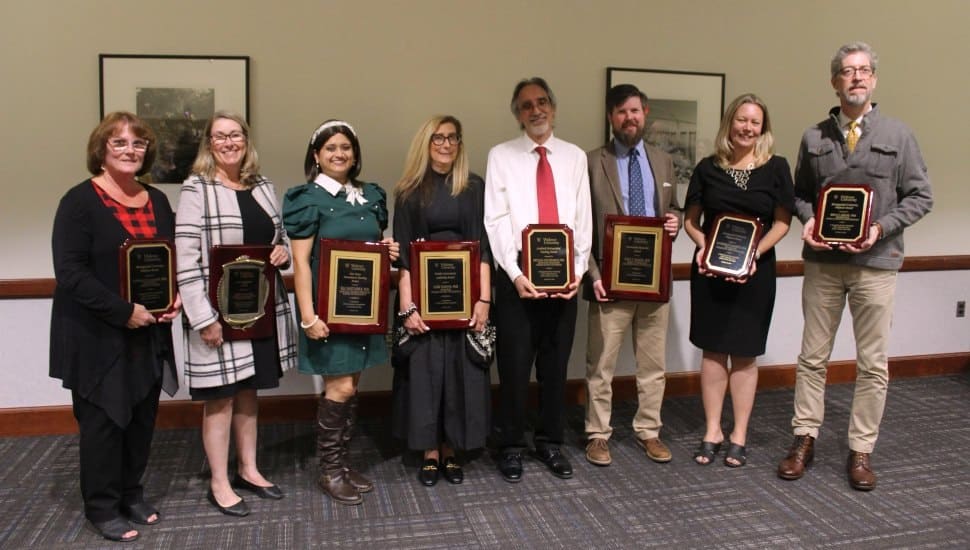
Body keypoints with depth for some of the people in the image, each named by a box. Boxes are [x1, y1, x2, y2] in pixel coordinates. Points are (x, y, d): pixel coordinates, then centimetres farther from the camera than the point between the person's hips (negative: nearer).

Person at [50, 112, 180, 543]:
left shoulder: (157, 201, 10)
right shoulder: (80, 200, -10)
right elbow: (70, 272, -17)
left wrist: (177, 297, -3)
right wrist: (124, 311, -22)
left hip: (149, 332, 6)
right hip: (96, 334, -6)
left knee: (143, 416, 13)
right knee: (103, 419, 5)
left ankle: (131, 493, 32)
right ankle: (102, 507, 21)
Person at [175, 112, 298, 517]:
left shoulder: (264, 187, 10)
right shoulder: (197, 189, -9)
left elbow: (280, 238, 22)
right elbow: (185, 259, -15)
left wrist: (283, 251, -3)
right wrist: (203, 317, -20)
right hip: (218, 310, -6)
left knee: (248, 391, 17)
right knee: (221, 397, 3)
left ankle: (249, 470, 31)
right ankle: (219, 484, 18)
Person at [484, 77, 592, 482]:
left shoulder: (575, 157, 9)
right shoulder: (501, 156, 1)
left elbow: (583, 220, 5)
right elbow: (496, 221, -5)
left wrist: (578, 271, -5)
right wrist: (515, 274, -14)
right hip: (517, 275, -2)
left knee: (556, 365, 12)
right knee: (514, 366, 4)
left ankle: (550, 442, 27)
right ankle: (511, 446, 20)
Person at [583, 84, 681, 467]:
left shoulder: (663, 162, 12)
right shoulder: (592, 162, -3)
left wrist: (674, 222, -3)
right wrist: (593, 274, -13)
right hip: (610, 279, -4)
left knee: (653, 363, 12)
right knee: (601, 363, 5)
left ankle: (648, 431, 27)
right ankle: (598, 435, 18)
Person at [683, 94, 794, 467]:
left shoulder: (776, 167, 1)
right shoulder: (708, 168, 4)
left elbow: (782, 222, 0)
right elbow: (690, 219, 8)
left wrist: (755, 254, -14)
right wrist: (702, 244, -11)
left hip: (755, 272, -1)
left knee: (744, 354, 6)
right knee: (712, 351, 5)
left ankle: (739, 436, 17)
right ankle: (712, 432, 16)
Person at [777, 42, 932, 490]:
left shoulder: (897, 135, 3)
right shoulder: (814, 138, 7)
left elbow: (920, 196, 2)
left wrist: (881, 228, -13)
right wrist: (809, 219, -9)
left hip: (875, 262, -1)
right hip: (822, 262, 1)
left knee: (873, 363, 5)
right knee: (813, 356, 8)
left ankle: (861, 451, 17)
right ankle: (804, 440, 19)